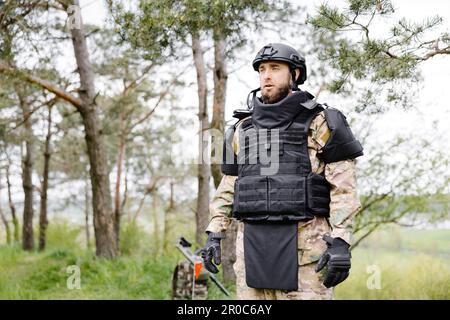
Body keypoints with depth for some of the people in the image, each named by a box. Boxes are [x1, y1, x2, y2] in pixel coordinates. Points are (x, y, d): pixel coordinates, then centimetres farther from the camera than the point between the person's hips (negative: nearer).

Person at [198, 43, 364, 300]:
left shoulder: (319, 123, 0)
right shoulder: (244, 128, 15)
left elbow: (344, 186, -6)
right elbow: (229, 186, 19)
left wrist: (341, 241, -15)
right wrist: (214, 235, 11)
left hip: (304, 244, -5)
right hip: (252, 245, 5)